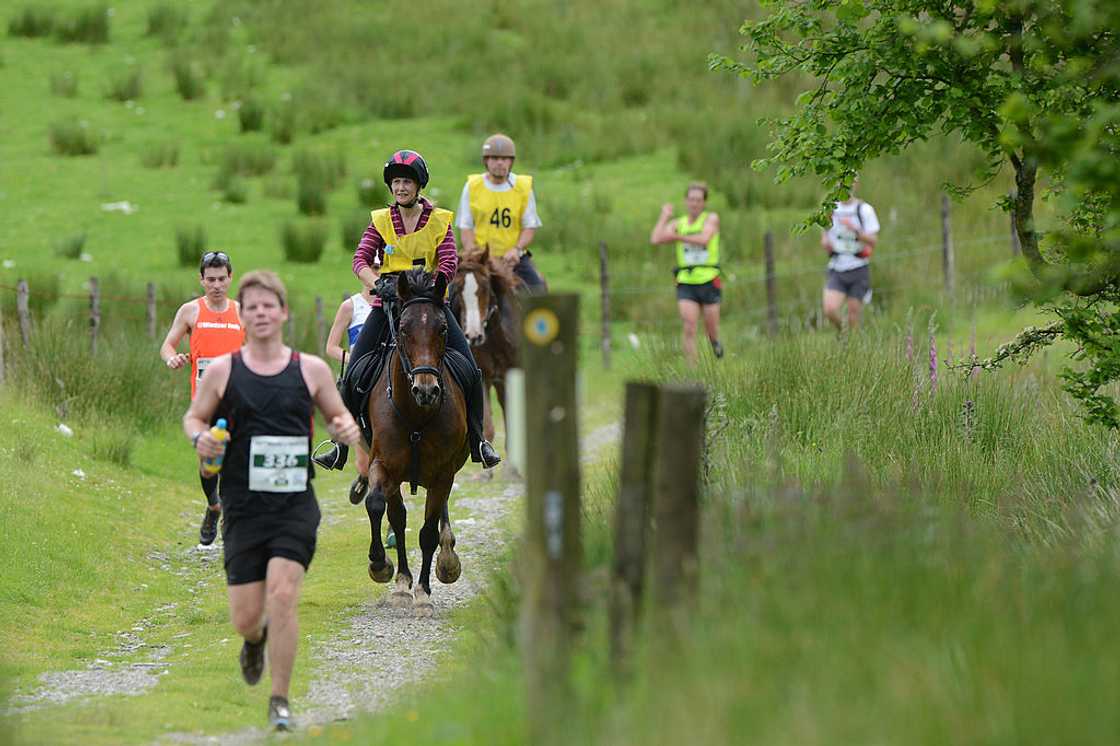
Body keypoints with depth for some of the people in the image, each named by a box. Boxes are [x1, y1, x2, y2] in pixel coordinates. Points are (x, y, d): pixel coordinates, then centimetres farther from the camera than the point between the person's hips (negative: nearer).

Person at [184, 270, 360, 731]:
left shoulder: (310, 370, 3)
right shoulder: (222, 371, 2)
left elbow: (337, 415, 15)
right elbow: (194, 417, 13)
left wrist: (347, 428, -8)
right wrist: (200, 438, -10)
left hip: (295, 506, -1)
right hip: (243, 507, 1)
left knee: (283, 595, -17)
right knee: (244, 618, 1)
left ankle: (280, 701, -4)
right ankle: (256, 639, 41)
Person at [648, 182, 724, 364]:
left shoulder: (711, 219, 1)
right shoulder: (677, 224, 9)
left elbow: (703, 239, -18)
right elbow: (655, 240, -5)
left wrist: (677, 237, -17)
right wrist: (664, 216, 1)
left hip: (708, 282, -1)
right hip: (686, 283, 1)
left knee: (711, 329, 10)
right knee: (688, 328, -13)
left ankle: (715, 342, 45)